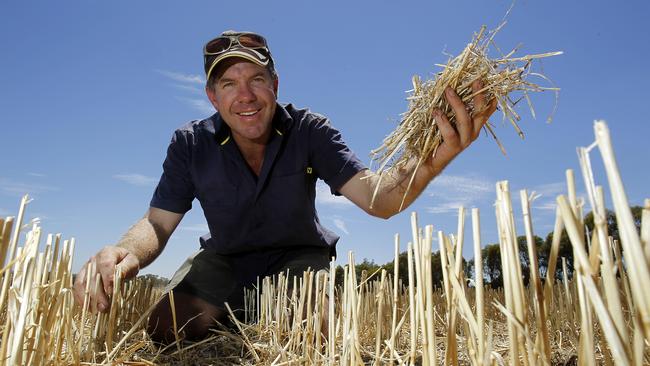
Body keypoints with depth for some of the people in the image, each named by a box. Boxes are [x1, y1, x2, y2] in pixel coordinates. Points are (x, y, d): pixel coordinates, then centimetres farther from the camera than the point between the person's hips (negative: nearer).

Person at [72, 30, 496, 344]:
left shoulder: (309, 131, -20)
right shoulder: (191, 144, -14)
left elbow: (377, 197, -30)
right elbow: (157, 223, -13)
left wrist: (432, 159, -53)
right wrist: (125, 252, -39)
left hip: (298, 257, -1)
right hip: (225, 260, 2)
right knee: (165, 328, -16)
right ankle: (233, 321, 17)